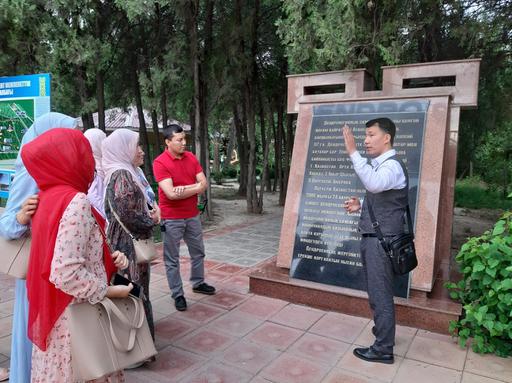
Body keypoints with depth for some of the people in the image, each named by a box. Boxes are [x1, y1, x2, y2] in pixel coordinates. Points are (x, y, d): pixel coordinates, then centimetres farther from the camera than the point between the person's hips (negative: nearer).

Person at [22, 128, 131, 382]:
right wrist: (108, 291, -16)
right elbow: (65, 274, -29)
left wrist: (111, 260, -1)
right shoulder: (76, 202, -23)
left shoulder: (50, 197, 5)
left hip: (55, 312, 8)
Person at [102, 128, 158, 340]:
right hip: (129, 246, -10)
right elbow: (127, 215, -27)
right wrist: (151, 219, -11)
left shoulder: (125, 172, 12)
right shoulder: (122, 175, -18)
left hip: (127, 244, 10)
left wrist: (150, 211, 2)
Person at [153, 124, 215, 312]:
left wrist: (185, 188, -21)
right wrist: (196, 188, -13)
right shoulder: (160, 162, -16)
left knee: (198, 252, 19)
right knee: (172, 259, 6)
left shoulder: (191, 157, 2)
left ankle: (198, 283, 39)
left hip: (193, 215, 6)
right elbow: (171, 193, -24)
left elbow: (204, 183, -3)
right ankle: (177, 294, 19)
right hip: (172, 219, -6)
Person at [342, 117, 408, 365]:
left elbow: (374, 184, -38)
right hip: (372, 237, 10)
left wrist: (353, 152, -39)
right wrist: (360, 205, 5)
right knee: (375, 291, 21)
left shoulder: (392, 166, -16)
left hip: (382, 240, -10)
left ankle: (383, 350, 12)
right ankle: (382, 329, 39)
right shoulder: (379, 165, 14)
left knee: (380, 294, 0)